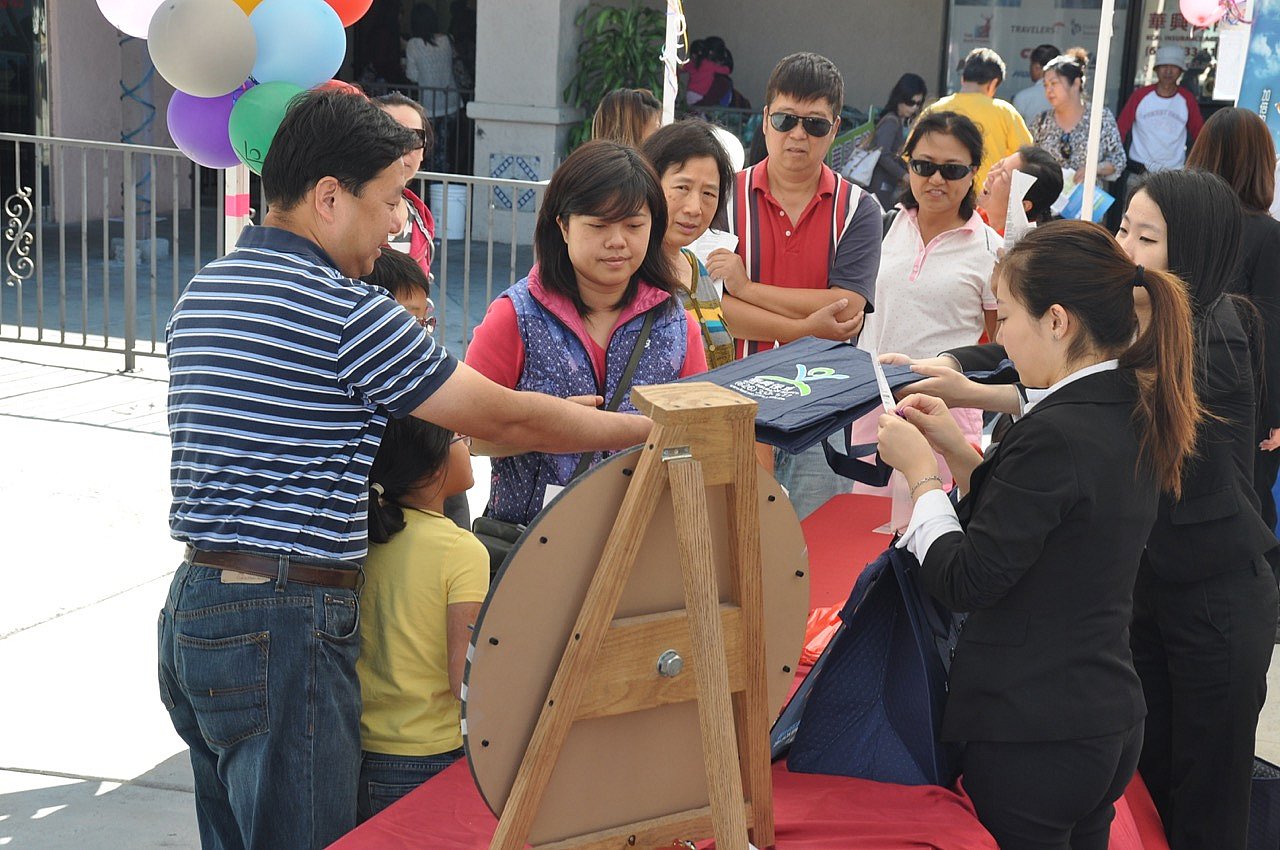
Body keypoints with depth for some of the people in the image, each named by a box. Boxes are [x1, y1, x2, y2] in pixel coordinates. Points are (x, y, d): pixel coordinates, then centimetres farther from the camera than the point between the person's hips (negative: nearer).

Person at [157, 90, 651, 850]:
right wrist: (652, 430, 2)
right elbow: (507, 420, -10)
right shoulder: (345, 311, -16)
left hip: (193, 608, 9)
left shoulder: (203, 293, 11)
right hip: (285, 625, -9)